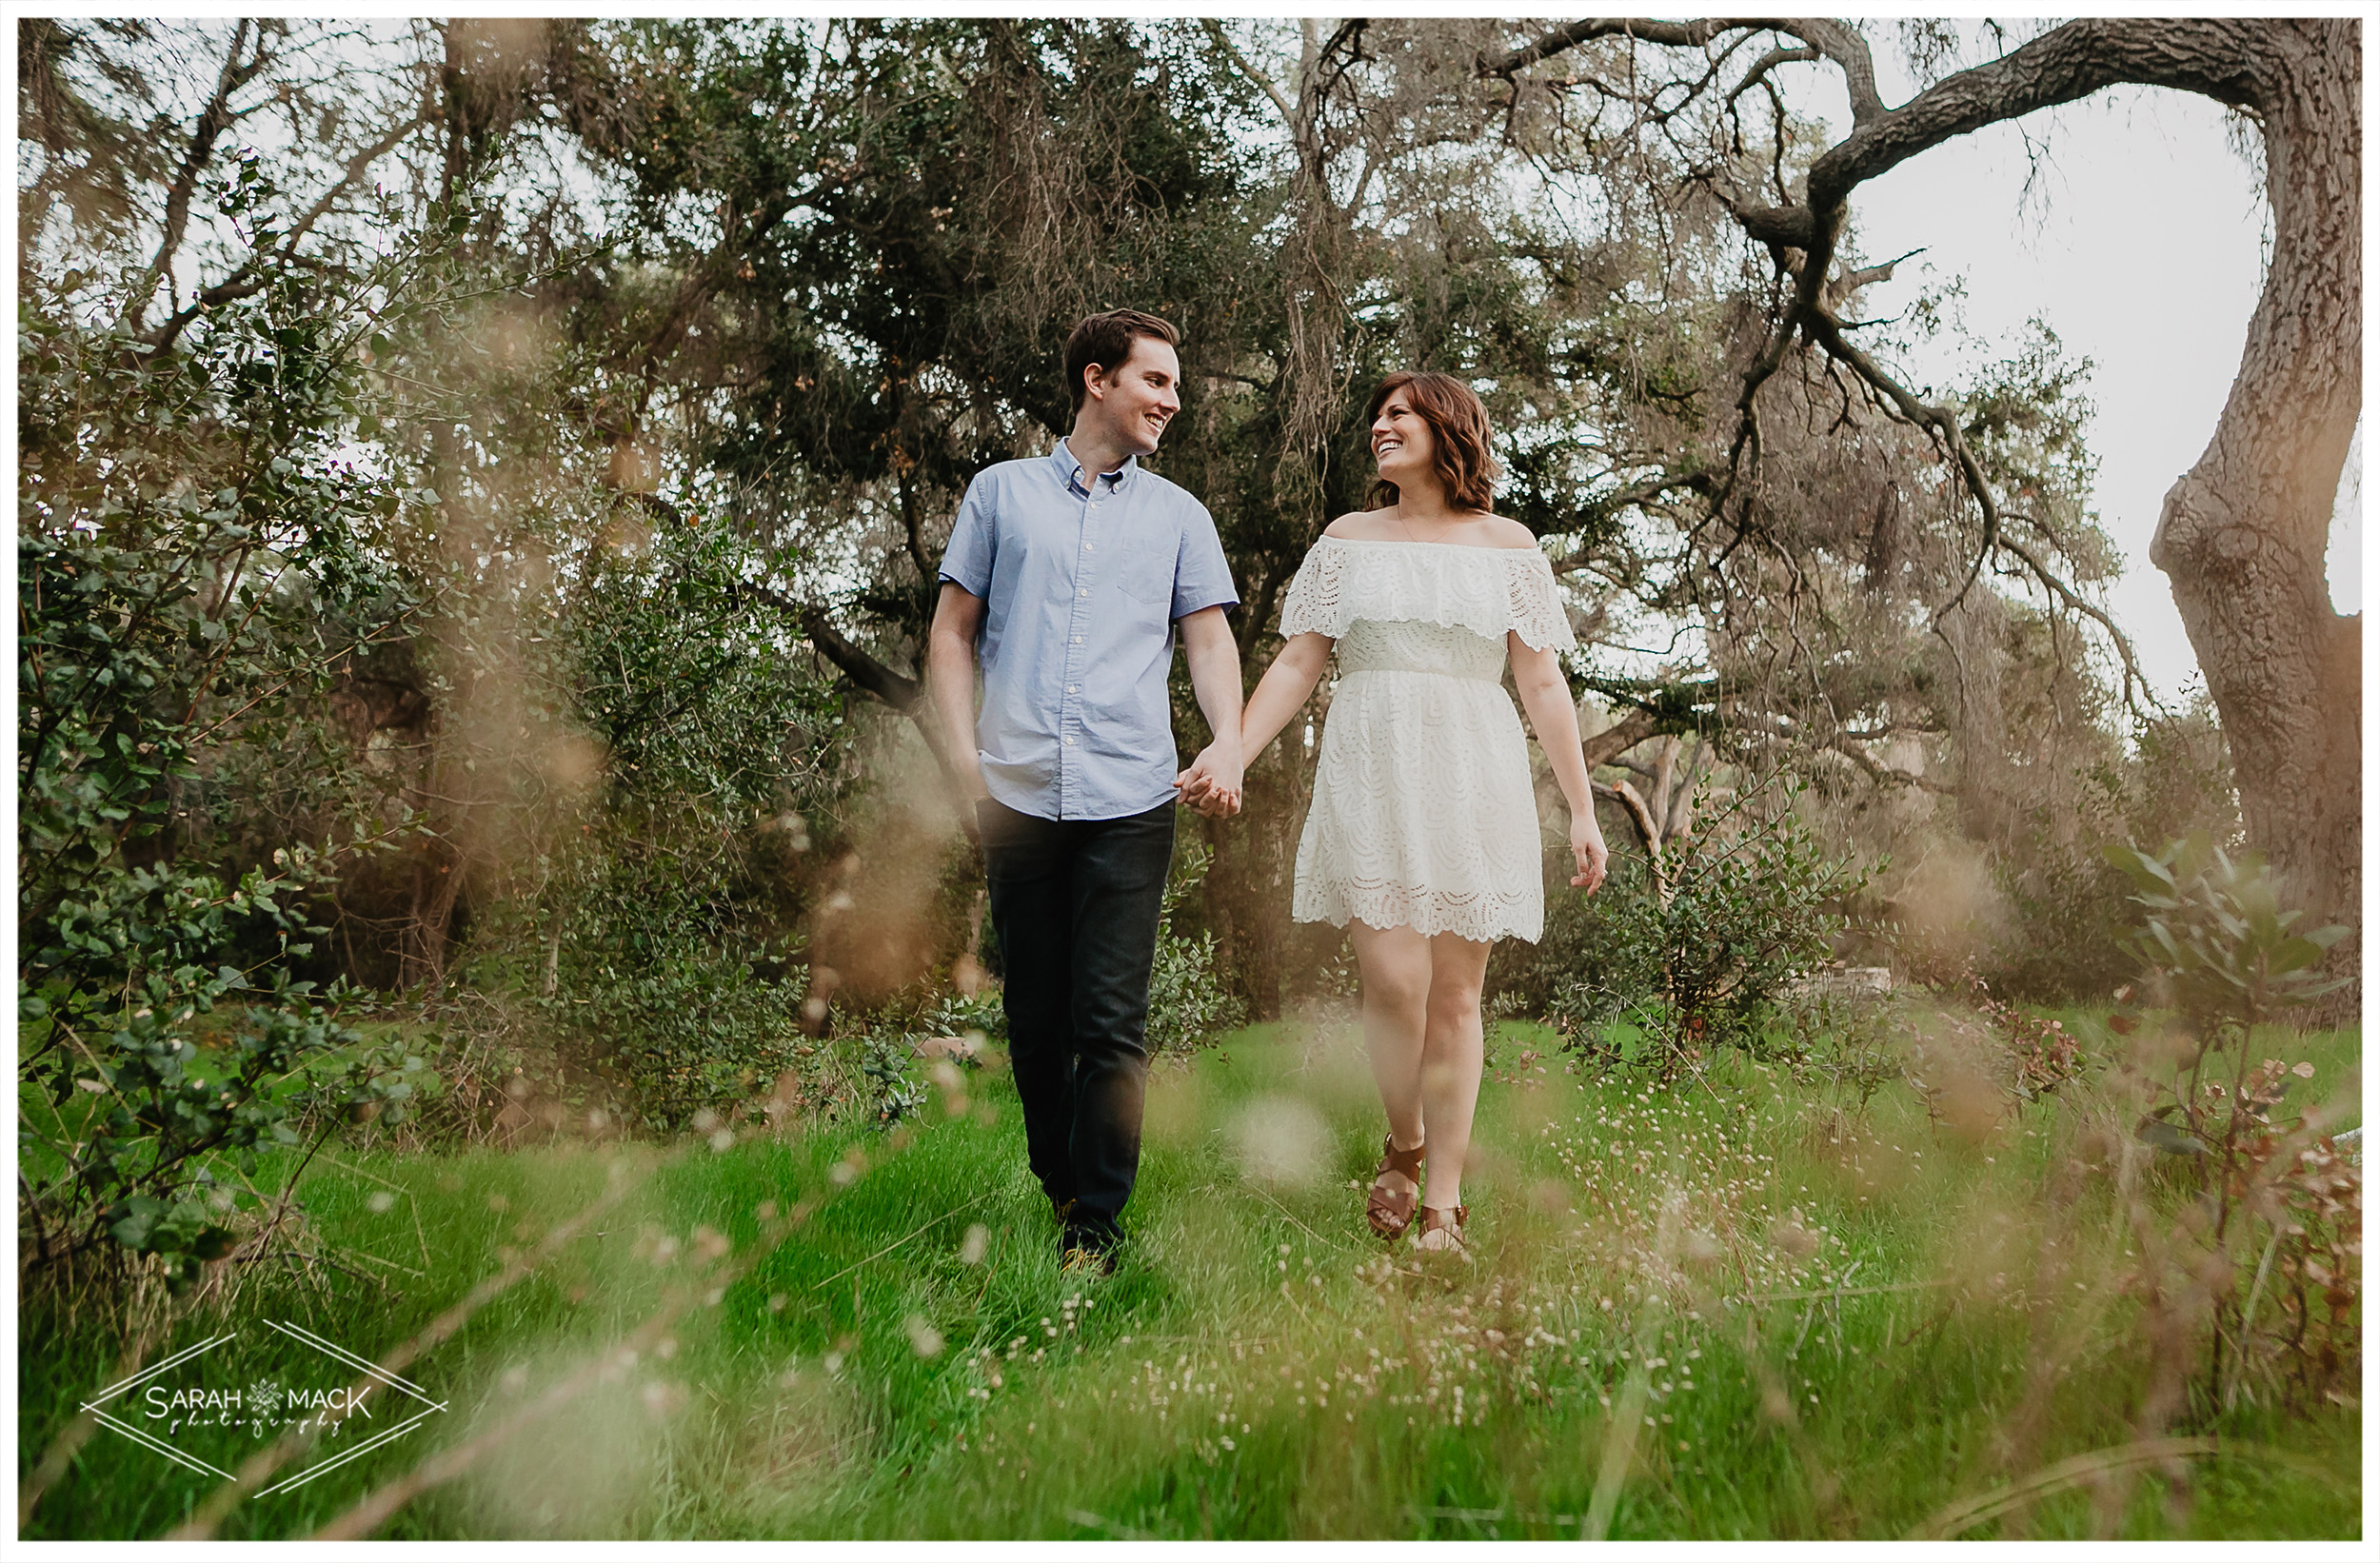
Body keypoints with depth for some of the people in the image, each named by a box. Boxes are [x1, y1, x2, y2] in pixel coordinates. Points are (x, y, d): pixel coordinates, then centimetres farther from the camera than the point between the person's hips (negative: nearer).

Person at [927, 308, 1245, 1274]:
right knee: (1033, 1014, 8)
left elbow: (1209, 638, 11)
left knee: (1110, 1020, -6)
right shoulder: (1001, 492, 13)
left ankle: (1097, 1224, 3)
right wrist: (963, 752, 0)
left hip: (1131, 798, 0)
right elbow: (952, 630, 12)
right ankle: (1056, 1186, 25)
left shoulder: (1178, 515, 16)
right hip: (1019, 793, 1)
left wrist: (1230, 743, -8)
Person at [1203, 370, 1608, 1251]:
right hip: (1370, 777, 0)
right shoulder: (1349, 540, 13)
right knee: (1394, 979, -13)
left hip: (1471, 782, 0)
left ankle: (1443, 1203, 9)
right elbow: (1296, 665, 9)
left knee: (1454, 994, 0)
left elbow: (1543, 687, 7)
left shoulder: (1508, 545, 10)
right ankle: (1404, 1147, 14)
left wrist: (1582, 810, 3)